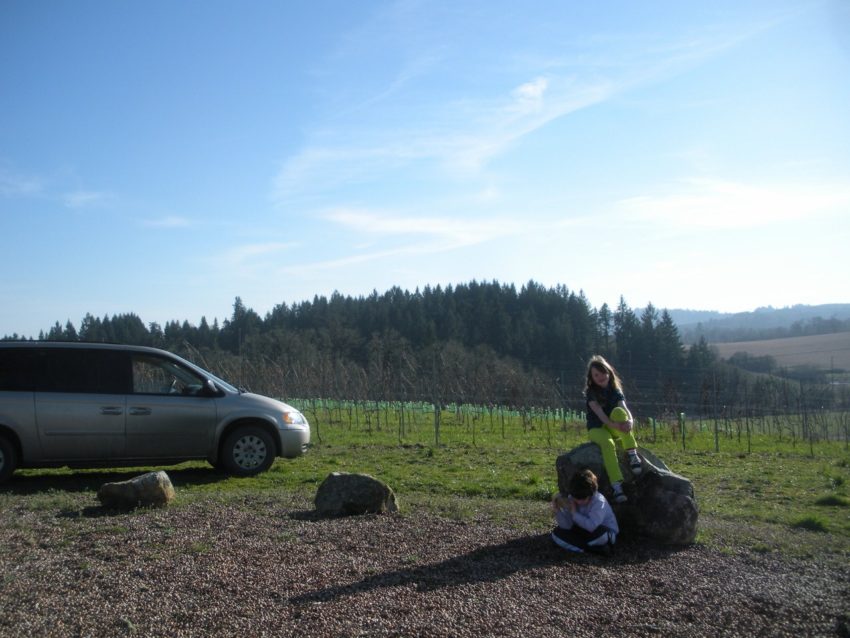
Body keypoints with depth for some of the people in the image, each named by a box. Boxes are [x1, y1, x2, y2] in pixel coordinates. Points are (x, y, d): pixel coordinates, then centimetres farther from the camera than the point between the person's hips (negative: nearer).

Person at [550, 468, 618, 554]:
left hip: (607, 534, -5)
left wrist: (574, 513, -31)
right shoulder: (571, 499, -13)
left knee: (600, 532, -40)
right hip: (584, 532, 5)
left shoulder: (599, 501, -27)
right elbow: (567, 526, -16)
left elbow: (592, 526, -39)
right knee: (557, 533, -13)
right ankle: (595, 548, -16)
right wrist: (557, 511, -32)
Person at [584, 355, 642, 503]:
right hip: (596, 429, -2)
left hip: (614, 429, 3)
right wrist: (612, 424, -42)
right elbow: (598, 412, -23)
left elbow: (624, 408, -16)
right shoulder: (590, 392, -6)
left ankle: (632, 455, -32)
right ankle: (616, 485, -44)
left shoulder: (616, 391, 2)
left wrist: (630, 420, -40)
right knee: (608, 444, -37)